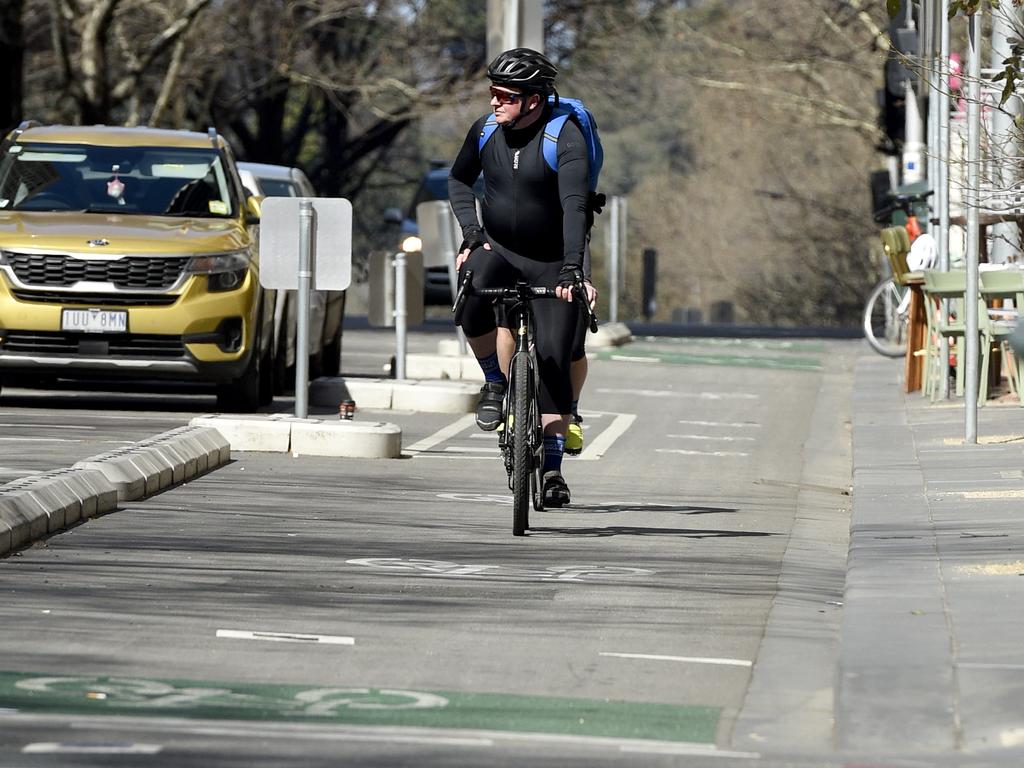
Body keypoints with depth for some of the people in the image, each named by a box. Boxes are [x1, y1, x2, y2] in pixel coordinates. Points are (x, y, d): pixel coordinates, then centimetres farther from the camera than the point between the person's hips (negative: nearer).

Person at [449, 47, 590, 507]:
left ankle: (552, 468, 2)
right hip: (498, 250, 3)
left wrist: (572, 268, -42)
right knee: (472, 300, -31)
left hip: (551, 264, -3)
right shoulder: (486, 130, -4)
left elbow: (575, 205, -31)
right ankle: (495, 382, -6)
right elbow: (459, 179, 13)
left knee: (553, 361, -8)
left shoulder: (565, 137, -20)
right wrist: (470, 231, -4)